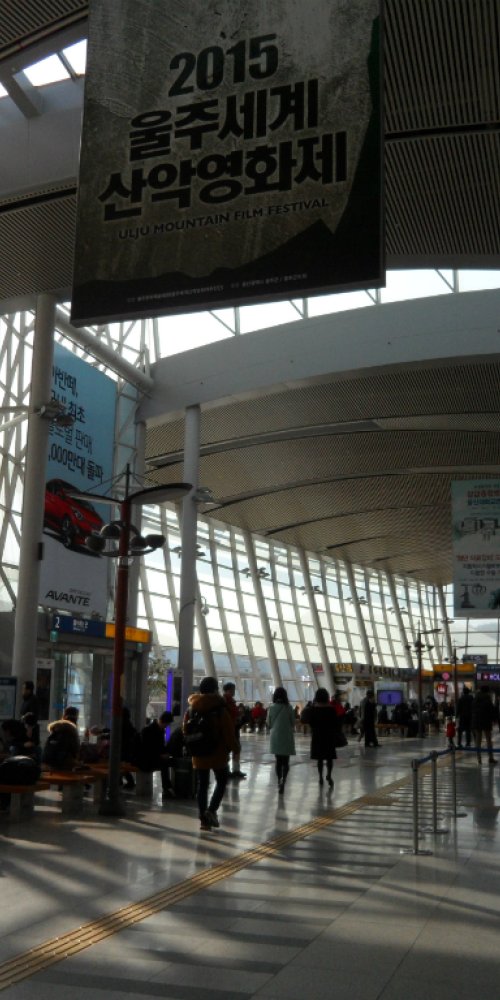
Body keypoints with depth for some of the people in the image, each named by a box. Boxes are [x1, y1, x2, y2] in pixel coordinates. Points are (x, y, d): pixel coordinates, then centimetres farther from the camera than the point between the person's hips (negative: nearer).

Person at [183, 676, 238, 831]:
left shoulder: (192, 707, 3)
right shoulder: (220, 708, -11)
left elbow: (185, 730, 10)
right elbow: (228, 730, -12)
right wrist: (234, 747, -1)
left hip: (199, 754, 4)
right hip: (218, 753, -4)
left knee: (202, 784, 10)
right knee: (221, 781, 12)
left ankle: (203, 818, 9)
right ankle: (211, 810, -5)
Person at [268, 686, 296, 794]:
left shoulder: (271, 708, -4)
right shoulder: (288, 708, -10)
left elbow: (269, 724, 3)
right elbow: (293, 723, -2)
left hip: (275, 737, 2)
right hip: (287, 737, -2)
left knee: (278, 761, 17)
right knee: (285, 761, 2)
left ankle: (279, 782, 23)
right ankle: (283, 781, -20)